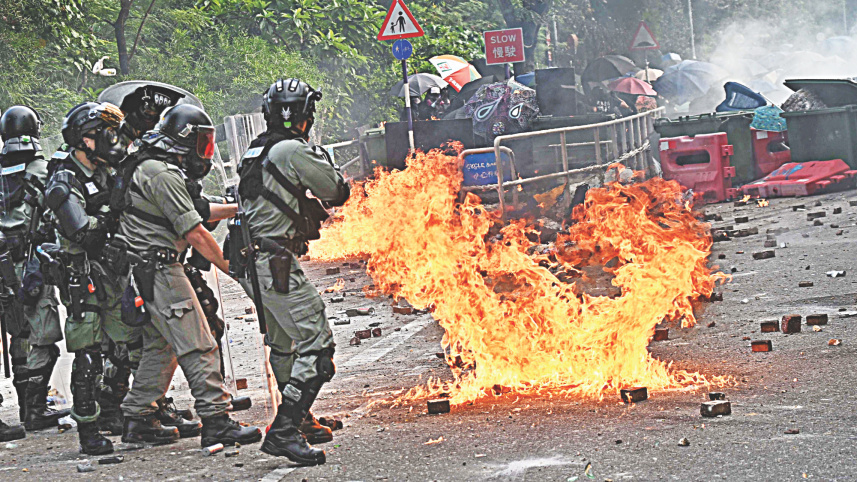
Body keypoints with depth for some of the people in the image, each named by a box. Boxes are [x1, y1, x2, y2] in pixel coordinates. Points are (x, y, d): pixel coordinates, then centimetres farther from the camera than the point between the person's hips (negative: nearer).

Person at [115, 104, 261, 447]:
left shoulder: (151, 167, 17)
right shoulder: (163, 175, -16)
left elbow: (198, 210, 26)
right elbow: (194, 233, -18)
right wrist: (231, 267, -11)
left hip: (144, 272, 11)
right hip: (158, 269, -11)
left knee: (160, 346, 16)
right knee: (198, 347, -10)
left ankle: (137, 419, 18)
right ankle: (216, 421, -12)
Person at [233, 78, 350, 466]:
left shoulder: (256, 153, 15)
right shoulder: (293, 151, -13)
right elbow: (337, 192, -4)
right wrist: (325, 161, 16)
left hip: (250, 263, 10)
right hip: (276, 263, -10)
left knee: (285, 343, 24)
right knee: (317, 345, -11)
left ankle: (300, 420, 38)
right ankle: (284, 431, -19)